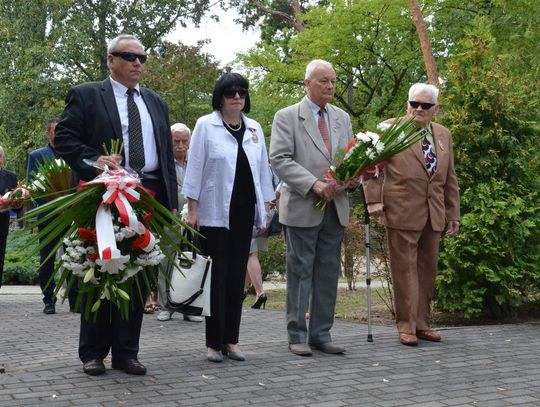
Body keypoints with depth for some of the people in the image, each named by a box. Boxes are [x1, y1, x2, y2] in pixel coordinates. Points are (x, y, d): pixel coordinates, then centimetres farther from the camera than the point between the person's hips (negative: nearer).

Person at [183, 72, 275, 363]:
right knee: (217, 276, -2)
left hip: (244, 213, 4)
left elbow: (263, 169, 15)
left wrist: (266, 207, 12)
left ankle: (231, 340, 14)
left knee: (237, 276, 6)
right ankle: (214, 342, 6)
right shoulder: (205, 126, -1)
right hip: (214, 213, -4)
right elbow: (195, 169, -3)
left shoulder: (254, 129, 12)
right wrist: (192, 208, -7)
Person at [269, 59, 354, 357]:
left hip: (335, 208, 5)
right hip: (302, 208, -5)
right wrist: (314, 183, -20)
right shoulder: (287, 117, -2)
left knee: (328, 273, 7)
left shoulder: (342, 118, 15)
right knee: (301, 272, 0)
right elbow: (279, 160, -10)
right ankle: (297, 335, 9)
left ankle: (321, 334, 16)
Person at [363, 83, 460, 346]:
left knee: (428, 270, 8)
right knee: (405, 270, -1)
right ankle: (406, 326, 7)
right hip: (402, 213, -5)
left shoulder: (444, 135, 16)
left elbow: (450, 178, 19)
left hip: (433, 215, 5)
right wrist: (374, 199, -11)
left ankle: (422, 323, 18)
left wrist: (453, 213, 17)